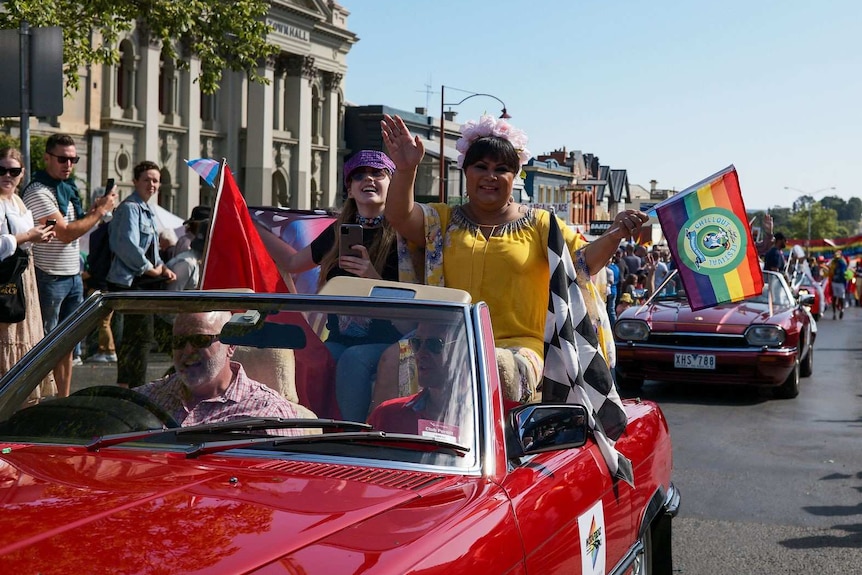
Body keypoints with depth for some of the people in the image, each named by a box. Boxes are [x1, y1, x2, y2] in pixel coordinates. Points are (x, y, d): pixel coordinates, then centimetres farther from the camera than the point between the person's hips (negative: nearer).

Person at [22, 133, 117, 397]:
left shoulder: (68, 187, 12)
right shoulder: (39, 192, -15)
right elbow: (65, 233, -21)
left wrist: (91, 211, 5)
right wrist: (100, 211, -14)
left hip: (74, 276, 9)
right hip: (50, 278, -8)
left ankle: (64, 398, 19)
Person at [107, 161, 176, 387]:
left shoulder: (147, 210, 19)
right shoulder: (129, 208, -12)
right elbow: (128, 245, -20)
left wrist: (161, 266, 8)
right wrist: (151, 269, -12)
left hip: (142, 283, 11)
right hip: (131, 282, -10)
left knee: (132, 335, 16)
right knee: (142, 337, -12)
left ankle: (123, 384, 25)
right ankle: (138, 387, -9)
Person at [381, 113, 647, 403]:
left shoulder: (538, 224, 15)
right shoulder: (444, 220, 17)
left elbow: (584, 259, 5)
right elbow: (400, 217, -1)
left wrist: (614, 235, -17)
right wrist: (406, 170, -20)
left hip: (520, 344, -1)